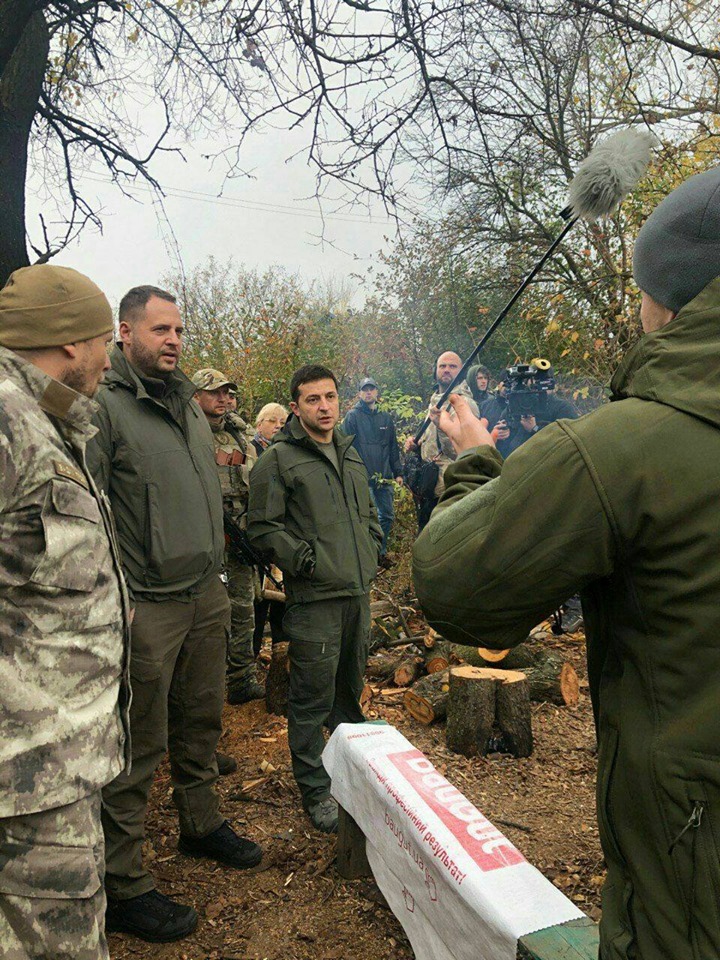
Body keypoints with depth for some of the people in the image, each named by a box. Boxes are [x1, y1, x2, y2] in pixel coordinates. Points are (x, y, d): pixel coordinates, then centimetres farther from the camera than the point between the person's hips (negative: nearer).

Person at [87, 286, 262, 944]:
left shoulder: (188, 403, 15)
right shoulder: (102, 404, -11)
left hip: (206, 596, 7)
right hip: (147, 607, -7)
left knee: (201, 723, 19)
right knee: (139, 748, 4)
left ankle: (202, 824, 40)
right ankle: (124, 886, 20)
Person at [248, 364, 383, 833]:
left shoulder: (351, 454, 16)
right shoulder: (278, 459, -7)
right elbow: (263, 527, -10)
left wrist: (371, 550, 12)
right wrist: (305, 559, -17)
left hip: (358, 592, 7)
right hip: (314, 598, -7)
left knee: (352, 689, 20)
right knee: (313, 699, 1)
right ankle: (316, 790, 18)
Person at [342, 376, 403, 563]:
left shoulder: (386, 418, 15)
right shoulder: (352, 416, 0)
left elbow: (393, 448, 18)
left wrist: (398, 472, 13)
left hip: (384, 477, 6)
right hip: (363, 477, -5)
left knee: (387, 516, 11)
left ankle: (381, 553, 26)